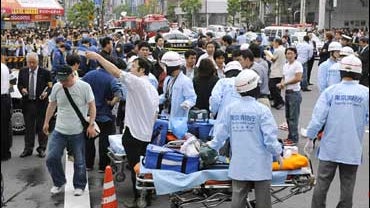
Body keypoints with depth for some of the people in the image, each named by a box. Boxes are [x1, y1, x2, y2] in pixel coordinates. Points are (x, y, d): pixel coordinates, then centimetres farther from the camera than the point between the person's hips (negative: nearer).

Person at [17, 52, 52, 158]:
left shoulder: (45, 72, -4)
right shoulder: (22, 72, 6)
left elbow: (50, 86, -2)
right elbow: (19, 84, 14)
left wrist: (46, 93, -22)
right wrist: (22, 89, -8)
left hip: (41, 103, -3)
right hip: (27, 103, 3)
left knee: (41, 126, 6)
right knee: (28, 127, 9)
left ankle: (42, 148, 17)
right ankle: (28, 148, 18)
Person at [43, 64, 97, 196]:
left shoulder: (84, 87, -11)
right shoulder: (56, 87, -1)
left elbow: (92, 106, -7)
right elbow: (51, 105, 12)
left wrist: (91, 125, -12)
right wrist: (46, 122, 15)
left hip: (78, 132, -3)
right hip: (59, 131, 3)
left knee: (79, 162, 7)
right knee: (51, 158, 0)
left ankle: (79, 186, 26)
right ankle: (59, 182, 23)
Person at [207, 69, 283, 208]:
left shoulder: (230, 108, -4)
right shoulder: (262, 110, -14)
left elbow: (222, 131, 2)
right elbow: (269, 136, -15)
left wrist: (214, 145, 21)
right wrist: (277, 153, 2)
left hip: (239, 164, 4)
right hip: (259, 164, -3)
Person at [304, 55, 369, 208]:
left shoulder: (330, 91, -6)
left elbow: (318, 117, -9)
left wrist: (310, 138, -1)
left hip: (330, 147, 0)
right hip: (353, 149, 0)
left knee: (322, 183, 9)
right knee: (347, 186, 11)